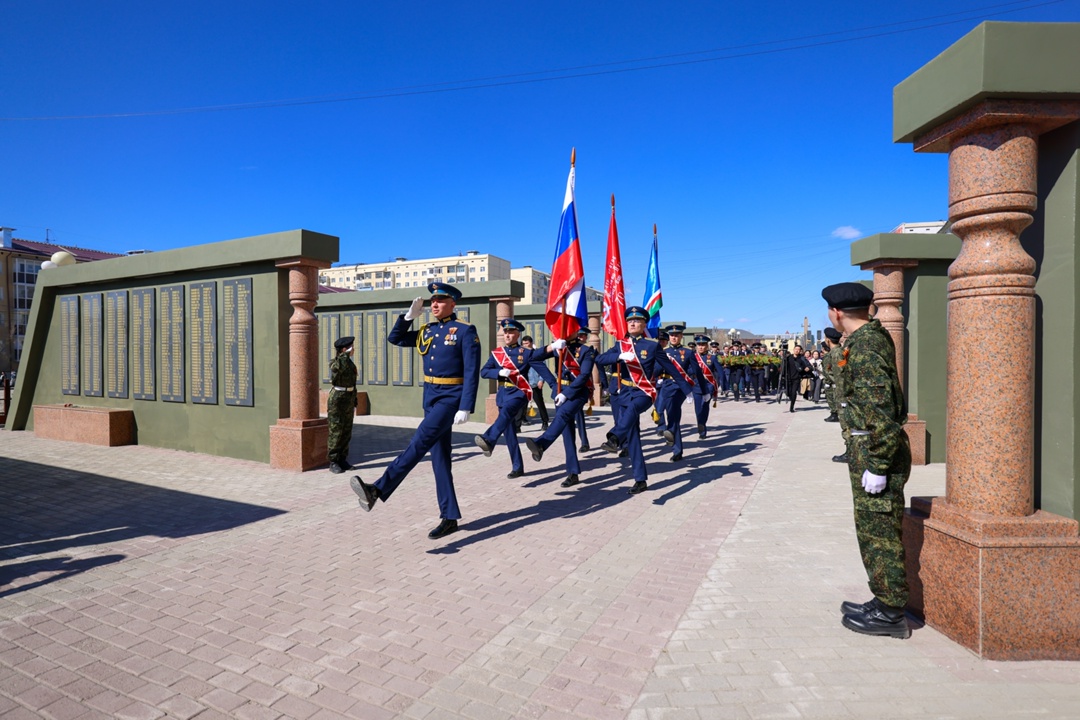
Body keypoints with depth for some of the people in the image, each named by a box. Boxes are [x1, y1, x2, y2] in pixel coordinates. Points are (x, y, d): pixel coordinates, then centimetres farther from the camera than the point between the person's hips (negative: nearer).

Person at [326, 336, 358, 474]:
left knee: (346, 432, 8)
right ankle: (333, 463, 3)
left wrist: (354, 403, 16)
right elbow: (340, 368, -37)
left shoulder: (351, 364, 12)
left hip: (348, 399, 7)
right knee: (335, 432, -4)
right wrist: (345, 354, -26)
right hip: (337, 399, -7)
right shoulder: (335, 362, -11)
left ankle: (342, 460, 16)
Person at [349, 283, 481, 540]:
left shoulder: (466, 331, -7)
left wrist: (465, 408, -19)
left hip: (451, 398, -7)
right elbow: (394, 338, 20)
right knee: (439, 457, 7)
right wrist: (409, 315, 6)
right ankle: (450, 518, 14)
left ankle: (378, 490, -23)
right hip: (430, 398, 7)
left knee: (418, 443, -20)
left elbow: (472, 373, -13)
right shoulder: (427, 331, 12)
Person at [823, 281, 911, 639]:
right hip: (871, 449, 10)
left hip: (874, 451, -10)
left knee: (879, 533, 1)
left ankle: (890, 613, 14)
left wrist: (876, 465, -22)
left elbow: (880, 409, -24)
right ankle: (885, 601, 31)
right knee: (876, 532, 18)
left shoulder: (865, 345, -19)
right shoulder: (874, 336, 13)